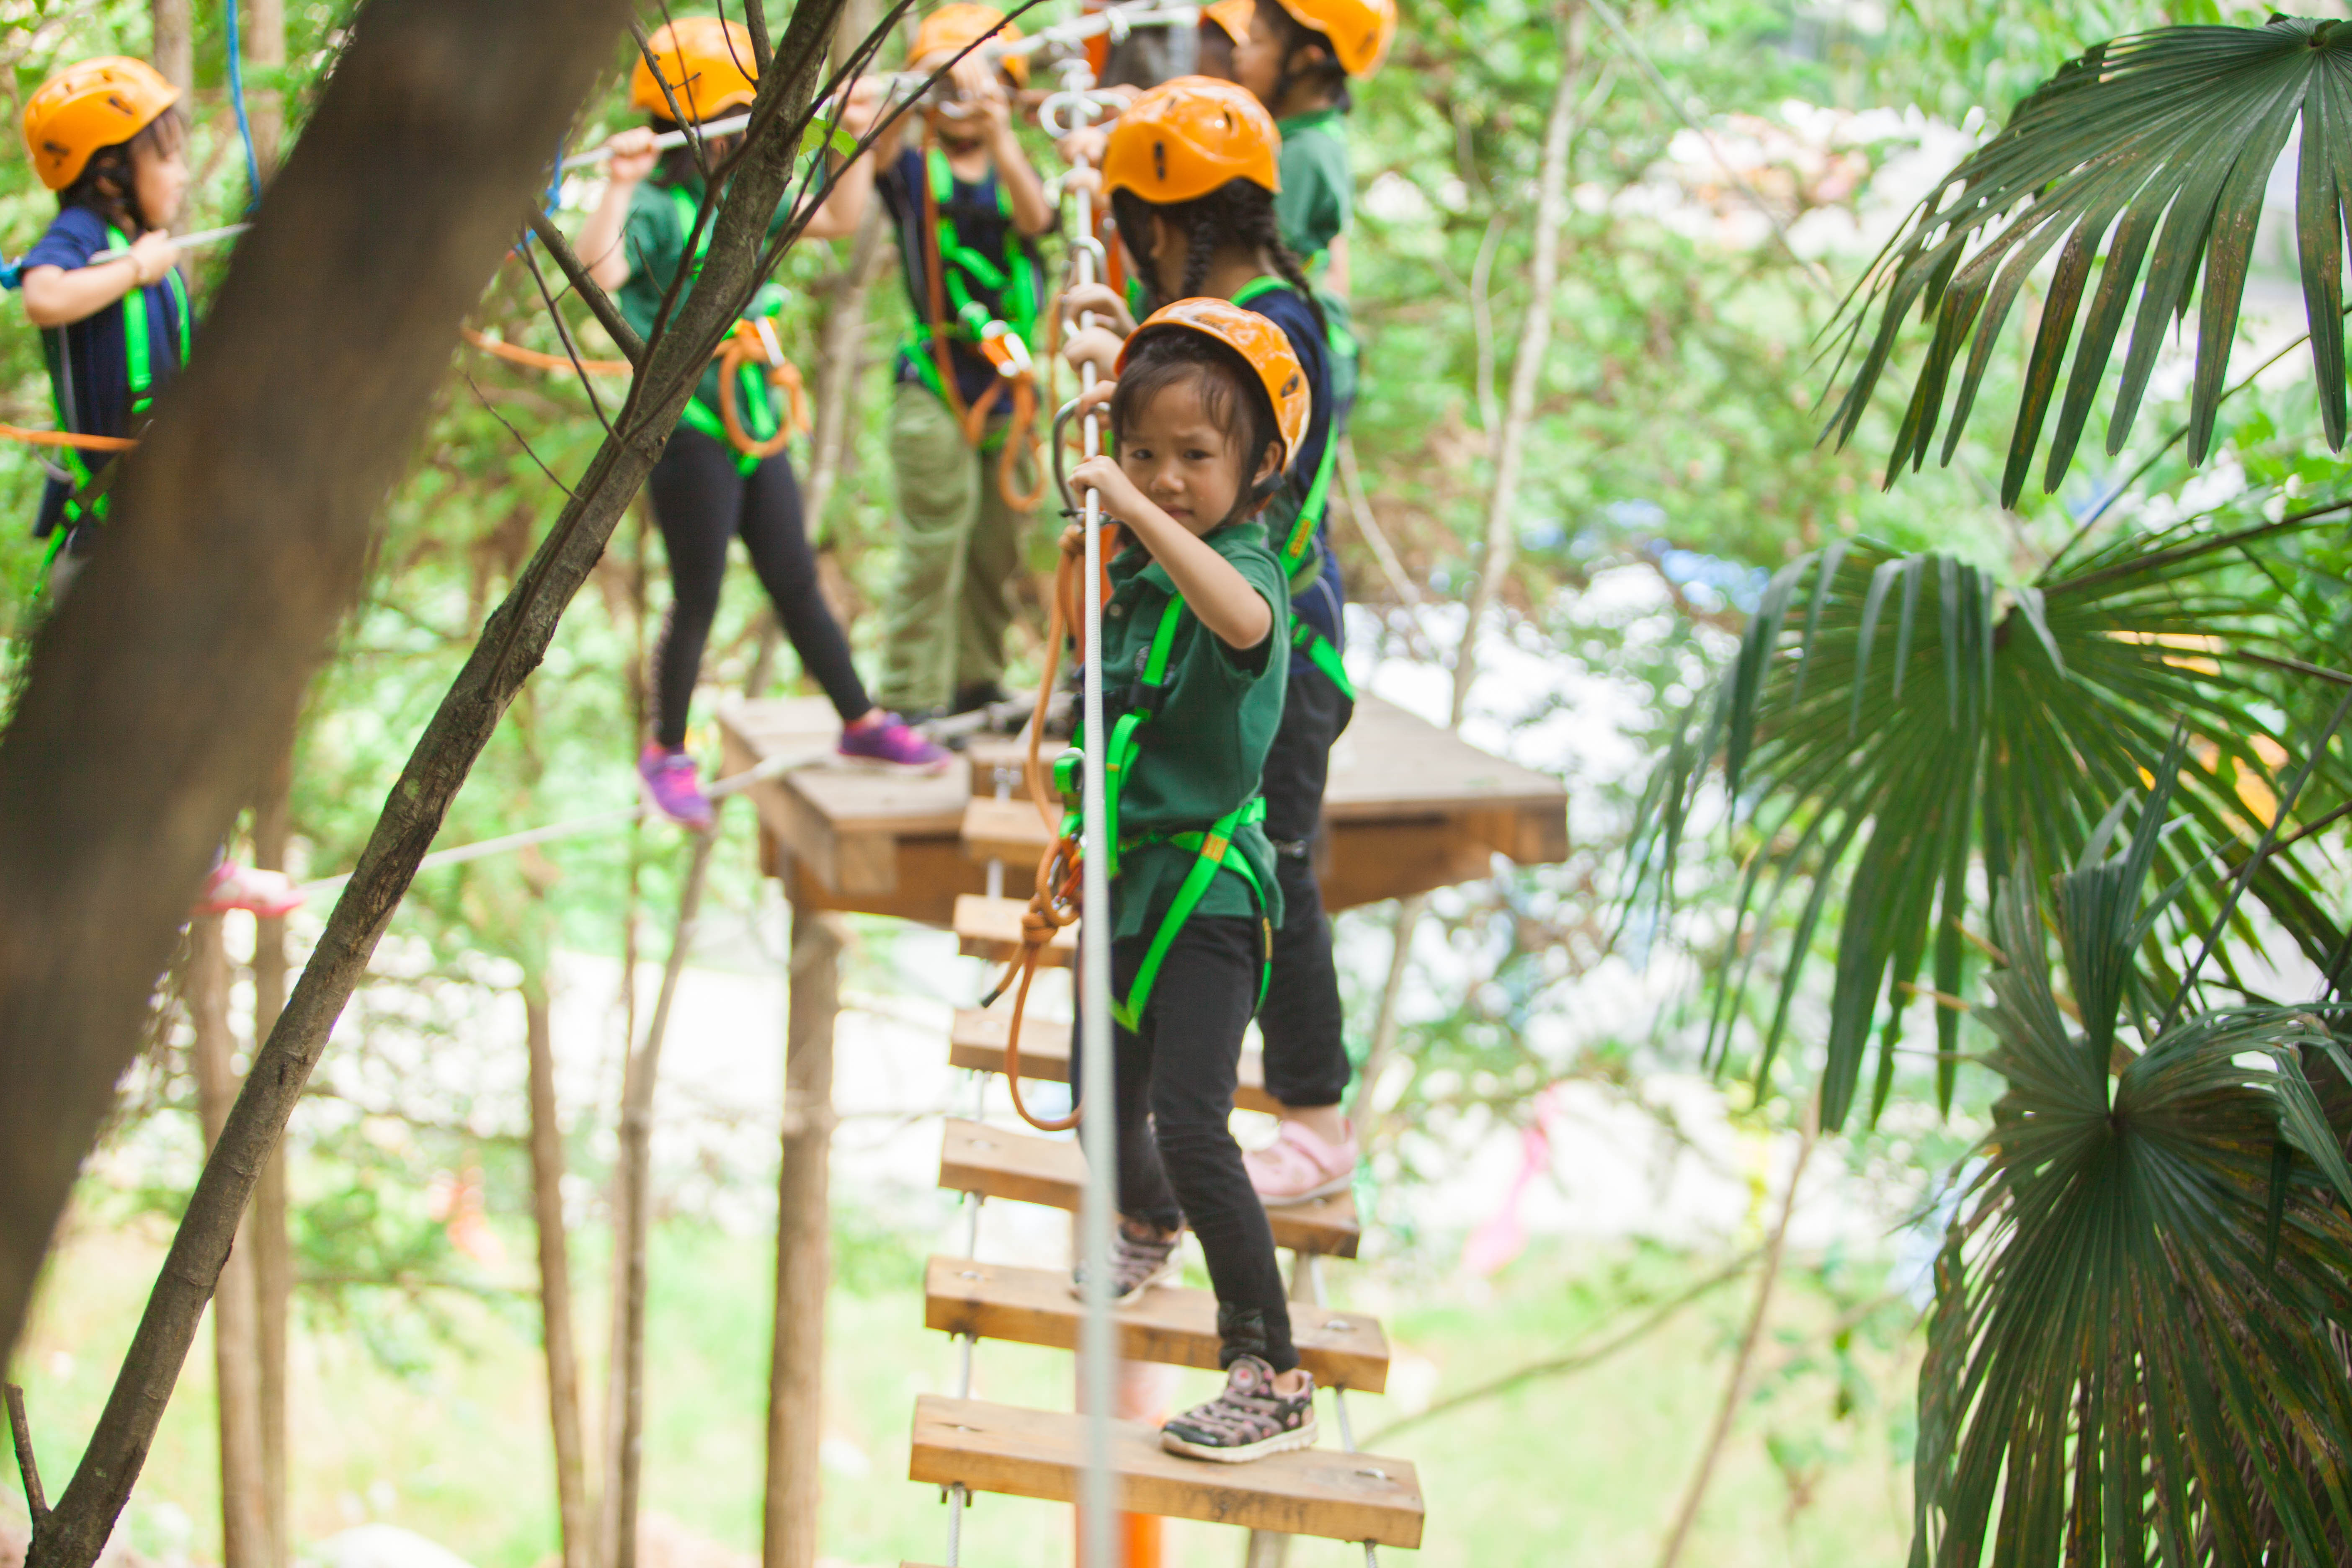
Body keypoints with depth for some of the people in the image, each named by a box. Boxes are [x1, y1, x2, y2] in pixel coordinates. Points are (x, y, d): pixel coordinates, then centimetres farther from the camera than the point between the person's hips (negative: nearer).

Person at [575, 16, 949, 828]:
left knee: (797, 585, 14)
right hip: (688, 429, -7)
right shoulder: (653, 209, -14)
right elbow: (598, 270, -33)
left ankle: (862, 723, 22)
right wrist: (621, 185, -38)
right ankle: (666, 755, 17)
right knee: (698, 601, 2)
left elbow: (839, 216, 20)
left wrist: (859, 135, 13)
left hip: (757, 424, 7)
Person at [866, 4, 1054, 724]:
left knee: (998, 551, 8)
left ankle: (977, 684, 22)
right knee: (933, 549, -11)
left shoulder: (1014, 173, 10)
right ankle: (909, 701, -9)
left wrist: (997, 132, -26)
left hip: (1009, 391, 4)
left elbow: (1037, 218, -12)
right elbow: (880, 145, -18)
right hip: (935, 388, -4)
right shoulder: (914, 171, 4)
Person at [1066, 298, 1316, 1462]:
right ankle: (1149, 1230, 57)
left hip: (1209, 884, -8)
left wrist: (1138, 510, -50)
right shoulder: (1132, 569, 3)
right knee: (1108, 1098, 24)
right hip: (1131, 876, 8)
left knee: (1191, 1124, -17)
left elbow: (1243, 620, -47)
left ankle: (1273, 1379, -11)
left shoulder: (1246, 564, -20)